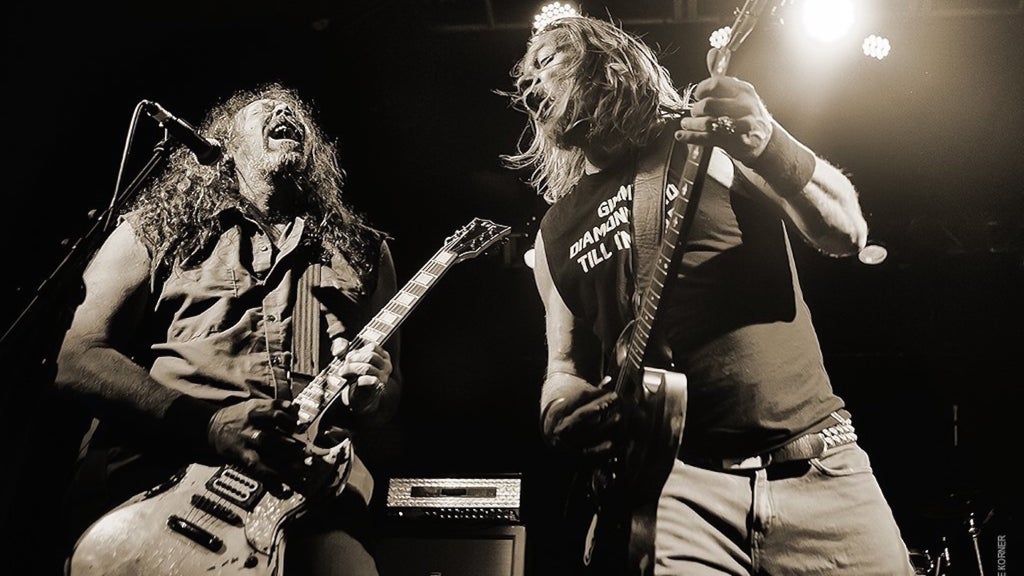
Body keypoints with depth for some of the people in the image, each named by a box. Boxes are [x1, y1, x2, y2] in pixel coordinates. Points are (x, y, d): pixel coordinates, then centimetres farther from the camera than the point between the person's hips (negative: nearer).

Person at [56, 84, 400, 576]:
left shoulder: (363, 251, 21)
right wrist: (208, 424, -10)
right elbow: (79, 359, 5)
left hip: (306, 486, 2)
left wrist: (369, 395, -1)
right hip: (157, 475, -1)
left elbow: (389, 390, 25)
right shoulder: (156, 228, 14)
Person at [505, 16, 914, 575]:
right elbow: (564, 364, 18)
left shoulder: (712, 141, 6)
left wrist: (767, 144, -21)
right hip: (676, 480, 1)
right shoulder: (556, 233, 15)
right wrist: (562, 409, -6)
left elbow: (845, 232, -2)